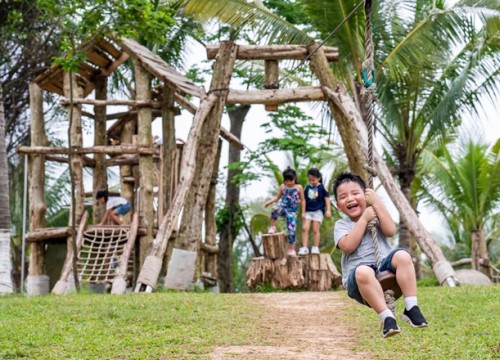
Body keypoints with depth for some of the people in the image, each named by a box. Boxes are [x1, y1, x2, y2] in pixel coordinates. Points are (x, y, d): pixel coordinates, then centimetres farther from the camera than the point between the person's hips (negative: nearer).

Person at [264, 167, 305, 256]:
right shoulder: (282, 187, 5)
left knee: (292, 230, -6)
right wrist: (269, 202, 1)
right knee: (275, 209, -36)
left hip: (292, 211, -1)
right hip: (283, 208, 1)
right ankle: (273, 227, -15)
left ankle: (291, 250, 7)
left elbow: (302, 200, 6)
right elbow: (277, 197, 16)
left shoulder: (299, 187, 0)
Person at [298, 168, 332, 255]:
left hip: (318, 211, -3)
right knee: (305, 228, -9)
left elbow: (327, 198, -1)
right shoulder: (307, 188, 6)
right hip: (308, 211, 3)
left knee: (315, 230, 0)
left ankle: (315, 248, 10)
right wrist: (303, 212, 8)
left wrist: (328, 210, -4)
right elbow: (304, 200, 11)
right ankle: (304, 248, -7)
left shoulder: (322, 187, -4)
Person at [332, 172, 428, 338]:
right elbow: (348, 246, -13)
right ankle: (387, 317, -36)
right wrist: (364, 219, -8)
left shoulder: (375, 216, 16)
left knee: (402, 255, -29)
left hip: (385, 265, 3)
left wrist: (377, 203, -3)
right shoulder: (341, 225, 8)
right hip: (358, 280, -3)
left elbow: (390, 230, -5)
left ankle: (411, 308, -27)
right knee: (363, 271, -40)